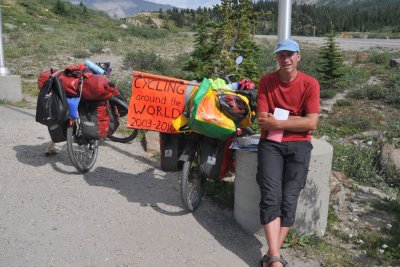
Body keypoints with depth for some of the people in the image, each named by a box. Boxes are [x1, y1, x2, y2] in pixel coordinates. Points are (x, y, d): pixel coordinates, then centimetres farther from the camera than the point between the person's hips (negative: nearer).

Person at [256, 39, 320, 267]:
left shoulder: (310, 83, -1)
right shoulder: (266, 81, 3)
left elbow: (311, 123, -9)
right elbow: (262, 120, -3)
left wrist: (277, 122, -11)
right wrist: (295, 120, -9)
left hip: (298, 145, 0)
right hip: (271, 143, 0)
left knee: (289, 200, -9)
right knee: (271, 197, -15)